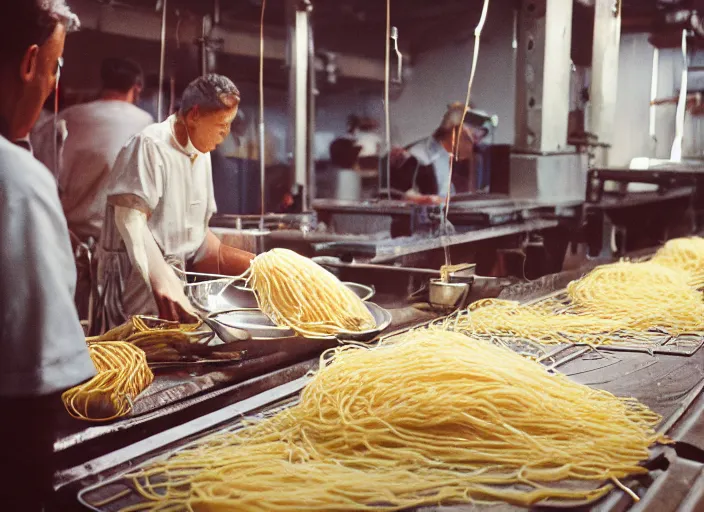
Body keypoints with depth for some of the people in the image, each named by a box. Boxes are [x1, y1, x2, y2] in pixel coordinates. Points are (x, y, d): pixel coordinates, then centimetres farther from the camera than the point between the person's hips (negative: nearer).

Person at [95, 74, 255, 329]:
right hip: (141, 277, -8)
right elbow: (131, 221, -22)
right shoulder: (151, 145, -13)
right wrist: (164, 281, -34)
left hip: (183, 269, 9)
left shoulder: (202, 153, 15)